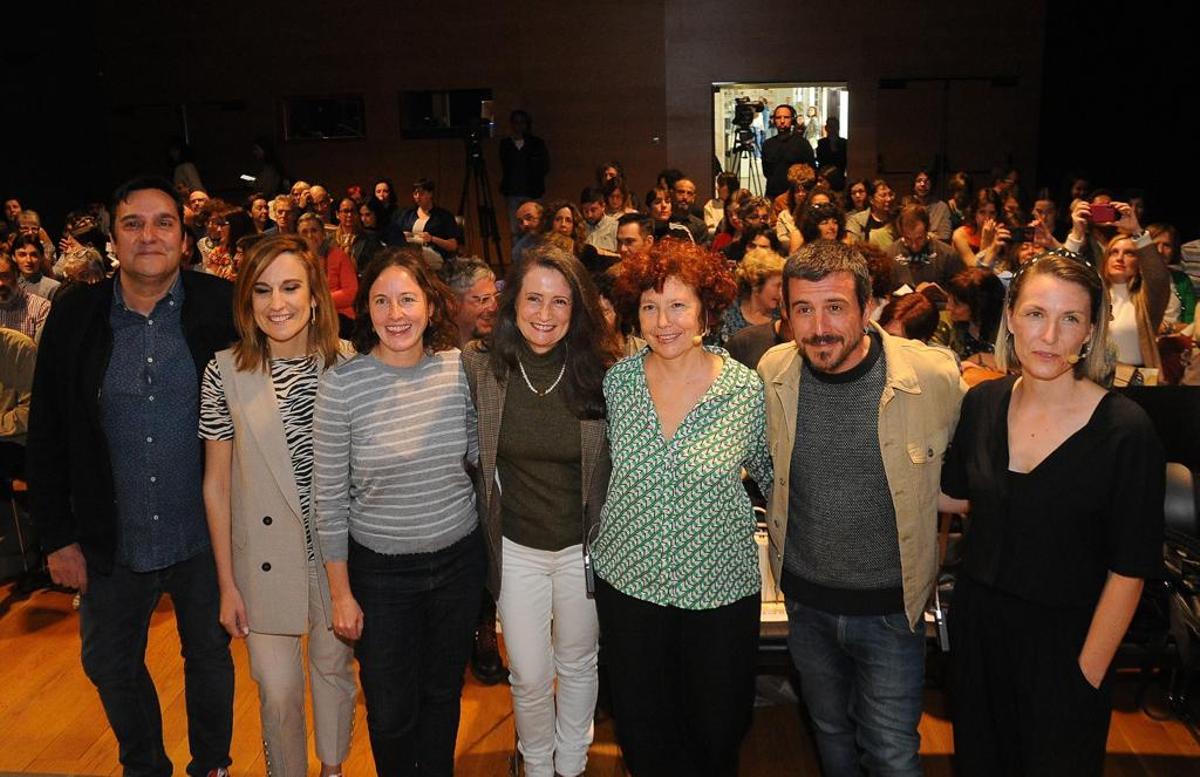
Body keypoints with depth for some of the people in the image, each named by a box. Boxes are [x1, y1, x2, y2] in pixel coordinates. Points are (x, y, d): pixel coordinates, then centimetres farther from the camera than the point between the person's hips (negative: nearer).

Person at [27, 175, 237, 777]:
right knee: (110, 666, 19)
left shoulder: (220, 307, -10)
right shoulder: (74, 316, -4)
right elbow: (46, 437, 0)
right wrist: (57, 536, 0)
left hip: (203, 535, -2)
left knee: (210, 657, 17)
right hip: (113, 542, 2)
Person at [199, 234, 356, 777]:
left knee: (334, 667, 19)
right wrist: (227, 584, -2)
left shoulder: (345, 362, -7)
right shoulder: (225, 372, -9)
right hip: (265, 556, -1)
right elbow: (217, 482, -4)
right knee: (278, 688, 9)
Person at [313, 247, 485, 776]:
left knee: (443, 693, 22)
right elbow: (329, 498, -9)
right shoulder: (341, 384, -16)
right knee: (392, 713, 14)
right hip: (379, 570, -2)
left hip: (458, 559, 2)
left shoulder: (460, 369, -8)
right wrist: (340, 593, -5)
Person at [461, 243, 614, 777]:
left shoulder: (600, 374, -13)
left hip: (583, 546, 0)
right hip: (516, 547, 0)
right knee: (529, 677, 11)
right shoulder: (480, 366, -11)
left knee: (578, 664, 20)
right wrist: (485, 530, -2)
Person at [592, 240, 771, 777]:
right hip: (628, 579, 2)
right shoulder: (618, 380, -6)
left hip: (720, 585, -1)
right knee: (640, 724, 18)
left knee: (718, 726, 18)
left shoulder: (748, 391, -13)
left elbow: (771, 473, 2)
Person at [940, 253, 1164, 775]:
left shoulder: (1126, 430, -18)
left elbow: (1129, 569, -14)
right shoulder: (982, 403, -5)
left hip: (1063, 643, -4)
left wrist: (1088, 672, -12)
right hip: (976, 622, 4)